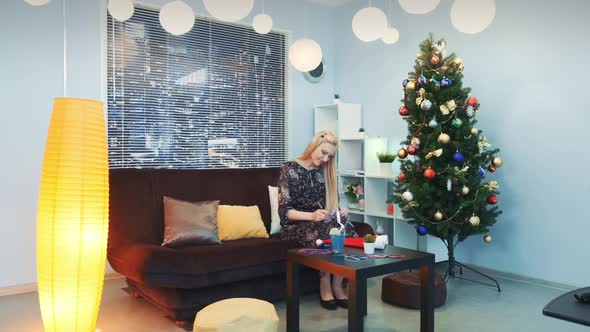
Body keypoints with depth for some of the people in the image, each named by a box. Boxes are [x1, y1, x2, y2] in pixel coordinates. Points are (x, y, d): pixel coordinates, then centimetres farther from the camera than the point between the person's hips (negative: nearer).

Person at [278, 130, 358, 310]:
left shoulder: (325, 172, 11)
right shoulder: (289, 169, -6)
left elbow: (332, 204, 14)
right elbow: (285, 211, -12)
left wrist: (340, 212, -9)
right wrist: (311, 216, -27)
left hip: (323, 221, 5)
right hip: (296, 225, -4)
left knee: (347, 231, -28)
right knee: (325, 231, -35)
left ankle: (337, 286, -12)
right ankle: (325, 288, -16)